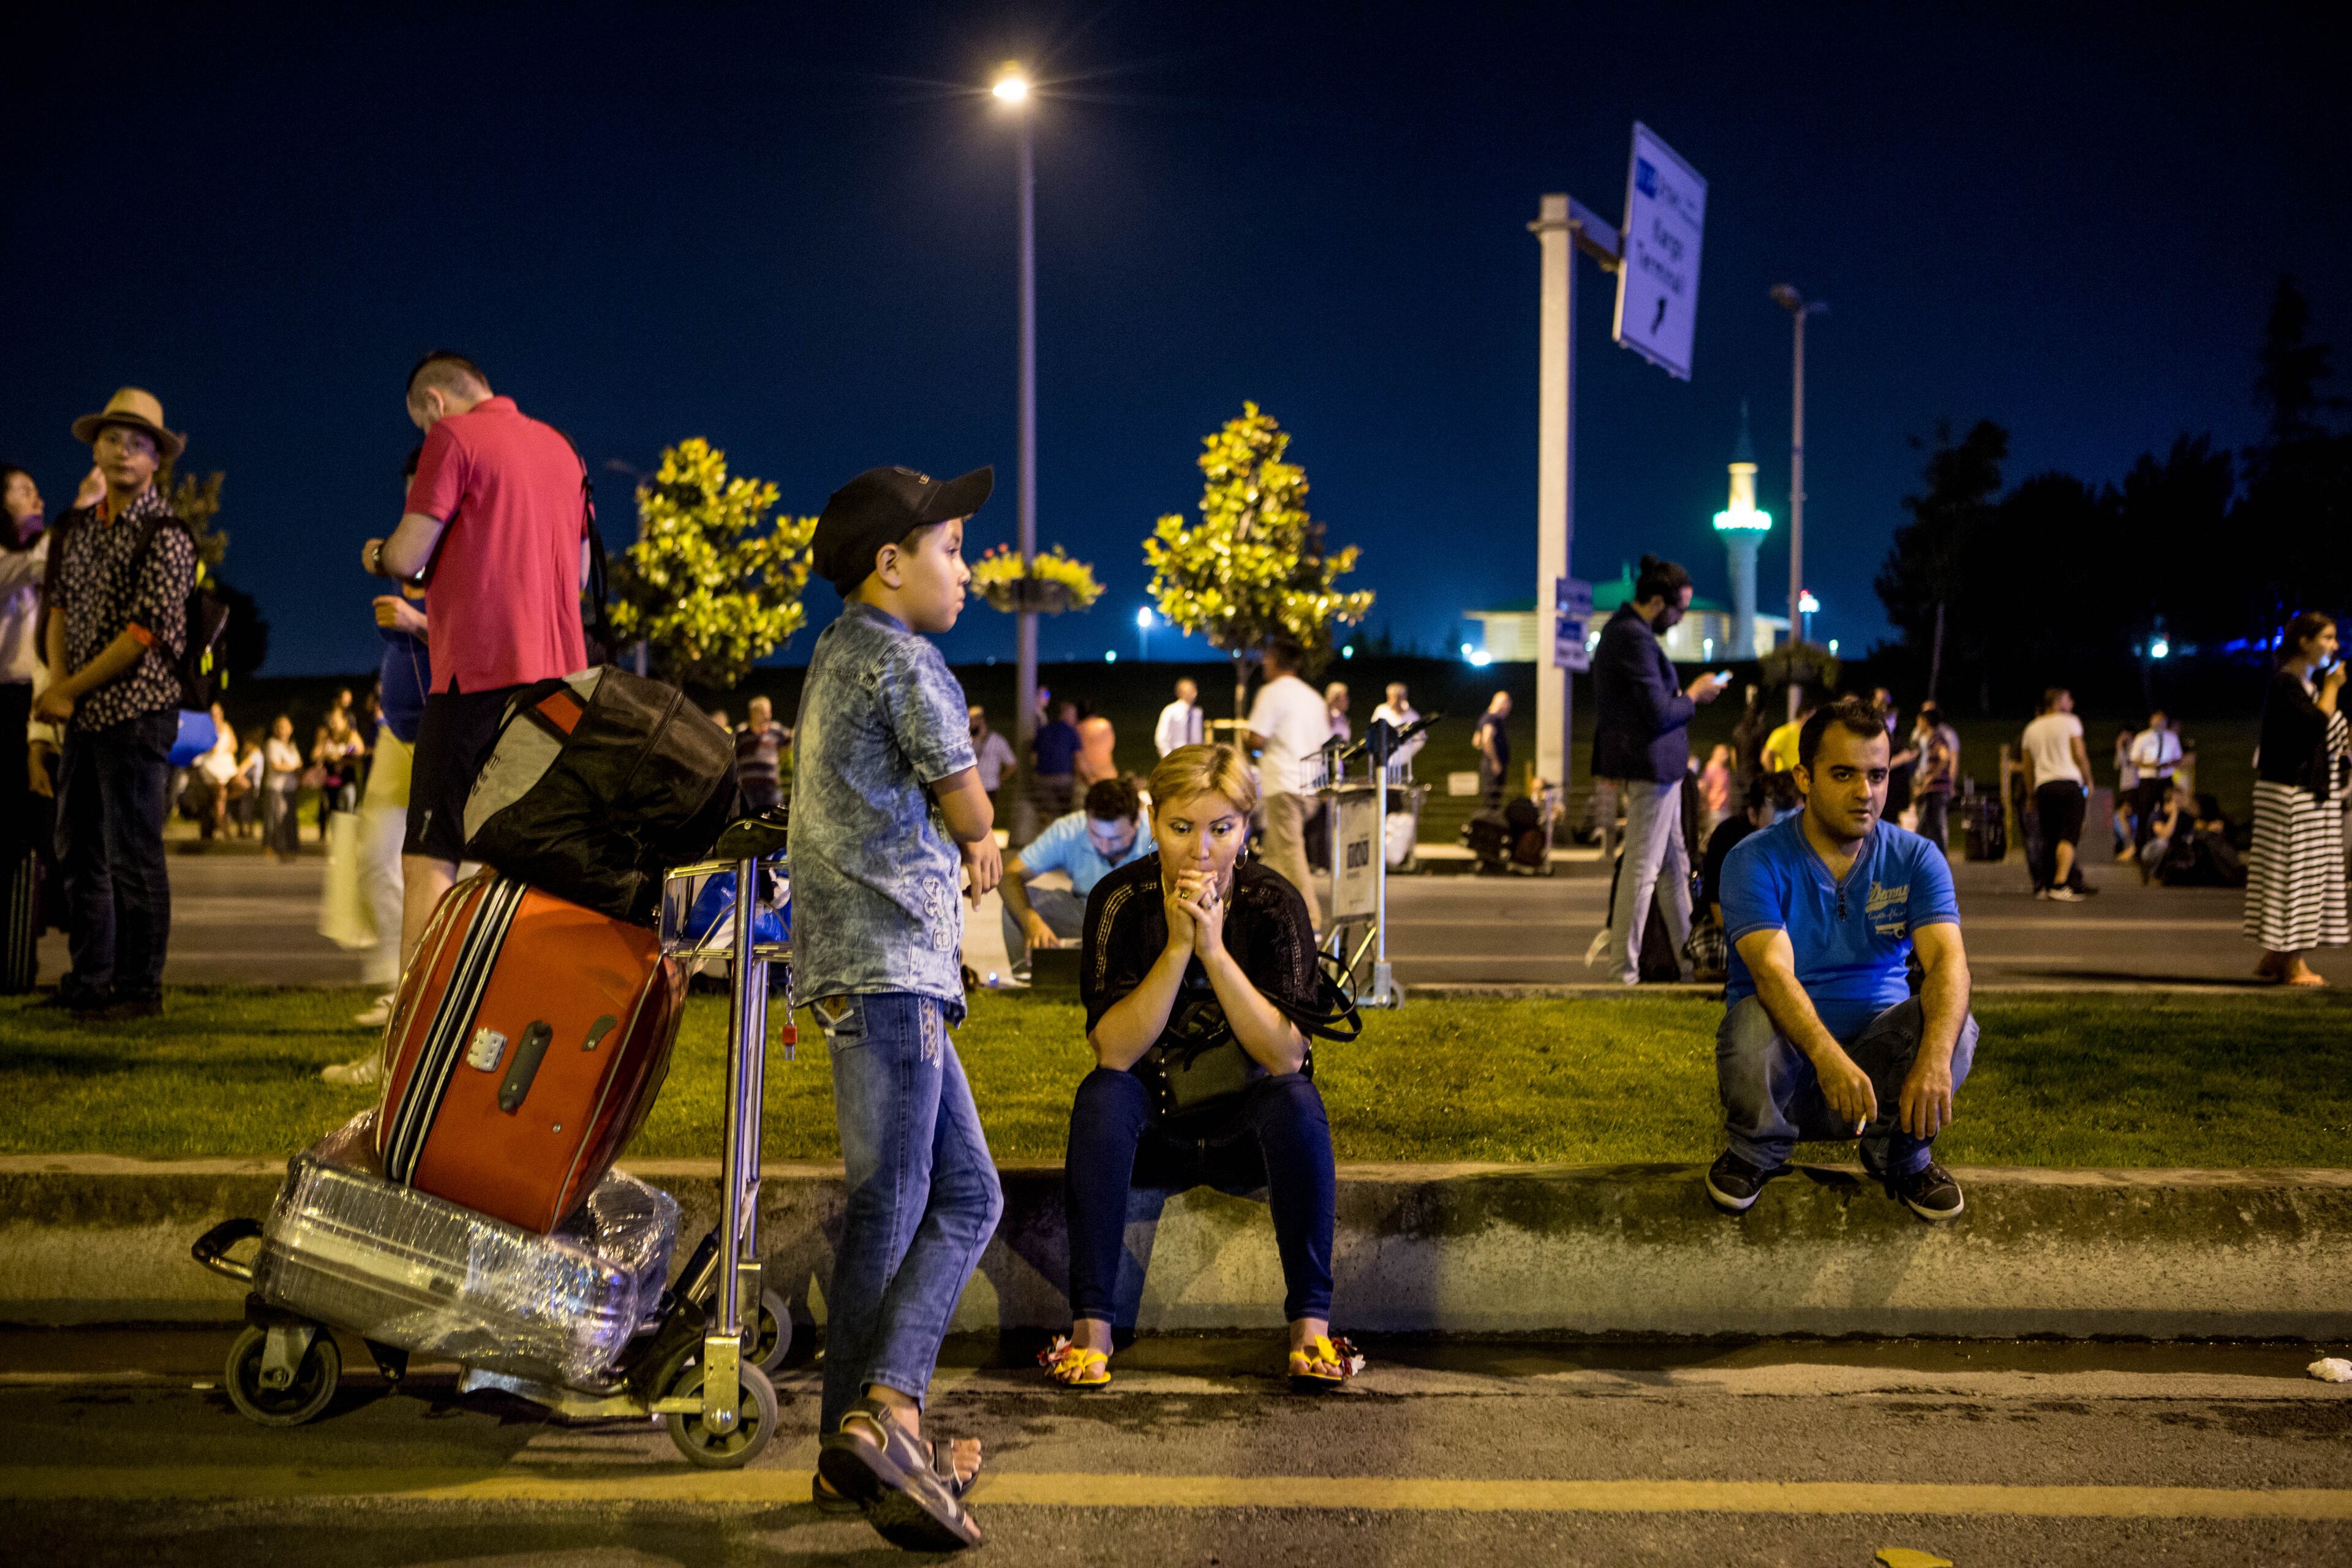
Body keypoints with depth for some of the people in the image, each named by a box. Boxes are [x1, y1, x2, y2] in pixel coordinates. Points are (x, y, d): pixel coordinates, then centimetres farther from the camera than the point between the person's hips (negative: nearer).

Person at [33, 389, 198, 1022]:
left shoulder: (165, 533, -9)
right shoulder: (76, 528, 13)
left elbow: (146, 632, -15)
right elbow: (60, 608, 12)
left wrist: (71, 689, -11)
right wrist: (57, 683, -5)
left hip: (136, 709, -7)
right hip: (84, 713, 8)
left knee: (133, 853, -4)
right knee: (79, 850, 13)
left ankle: (139, 988, 4)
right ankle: (89, 980, 23)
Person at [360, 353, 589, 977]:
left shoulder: (453, 438, -4)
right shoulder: (559, 445, 17)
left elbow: (407, 557, -9)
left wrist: (376, 554, 13)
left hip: (478, 673, -7)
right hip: (559, 673, 7)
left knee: (430, 858, -5)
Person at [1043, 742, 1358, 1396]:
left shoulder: (1274, 902, -11)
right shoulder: (1121, 900, -11)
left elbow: (1286, 1056, -21)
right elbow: (1114, 1052, -21)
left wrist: (1214, 948, -29)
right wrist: (1177, 947, -29)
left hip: (1245, 1130, 0)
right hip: (1151, 1133, 0)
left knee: (1297, 1099, -30)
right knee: (1102, 1093, -30)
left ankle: (1310, 1324, -25)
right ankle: (1090, 1326, -28)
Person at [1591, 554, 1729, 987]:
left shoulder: (1621, 629, 13)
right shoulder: (1636, 640, -20)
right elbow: (1659, 713, -22)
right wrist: (1695, 695, -7)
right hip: (1650, 764, -11)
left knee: (1674, 865, 16)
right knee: (1642, 867, -4)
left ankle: (1690, 961, 24)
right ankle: (1623, 968, 2)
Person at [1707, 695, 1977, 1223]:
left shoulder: (1915, 859, -3)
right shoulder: (1755, 862, -12)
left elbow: (1948, 961, -19)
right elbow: (1774, 972, -28)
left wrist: (1934, 1059, -40)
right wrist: (1828, 1057, -47)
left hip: (1880, 1050, 2)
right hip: (1788, 1059, -2)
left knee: (1954, 1023, -28)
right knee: (1755, 1020, -35)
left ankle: (1902, 1157, 2)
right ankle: (1754, 1154, -2)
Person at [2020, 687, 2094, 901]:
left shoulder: (2032, 728, 19)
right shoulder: (2069, 722, 3)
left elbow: (2028, 767, 19)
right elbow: (2080, 755, -2)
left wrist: (2031, 795, 23)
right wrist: (2088, 781, 10)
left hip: (2042, 786, 5)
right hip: (2068, 783, -5)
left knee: (2049, 838, 12)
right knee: (2069, 836, -10)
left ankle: (2043, 886, 11)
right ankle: (2060, 884, -23)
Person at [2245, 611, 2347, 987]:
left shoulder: (2314, 681, 14)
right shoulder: (2286, 684, -14)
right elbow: (2318, 723, -25)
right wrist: (2332, 687, -13)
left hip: (2315, 790, 10)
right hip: (2291, 790, -10)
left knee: (2310, 869, 11)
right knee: (2294, 869, -6)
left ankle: (2276, 957, 16)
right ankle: (2291, 964, -1)